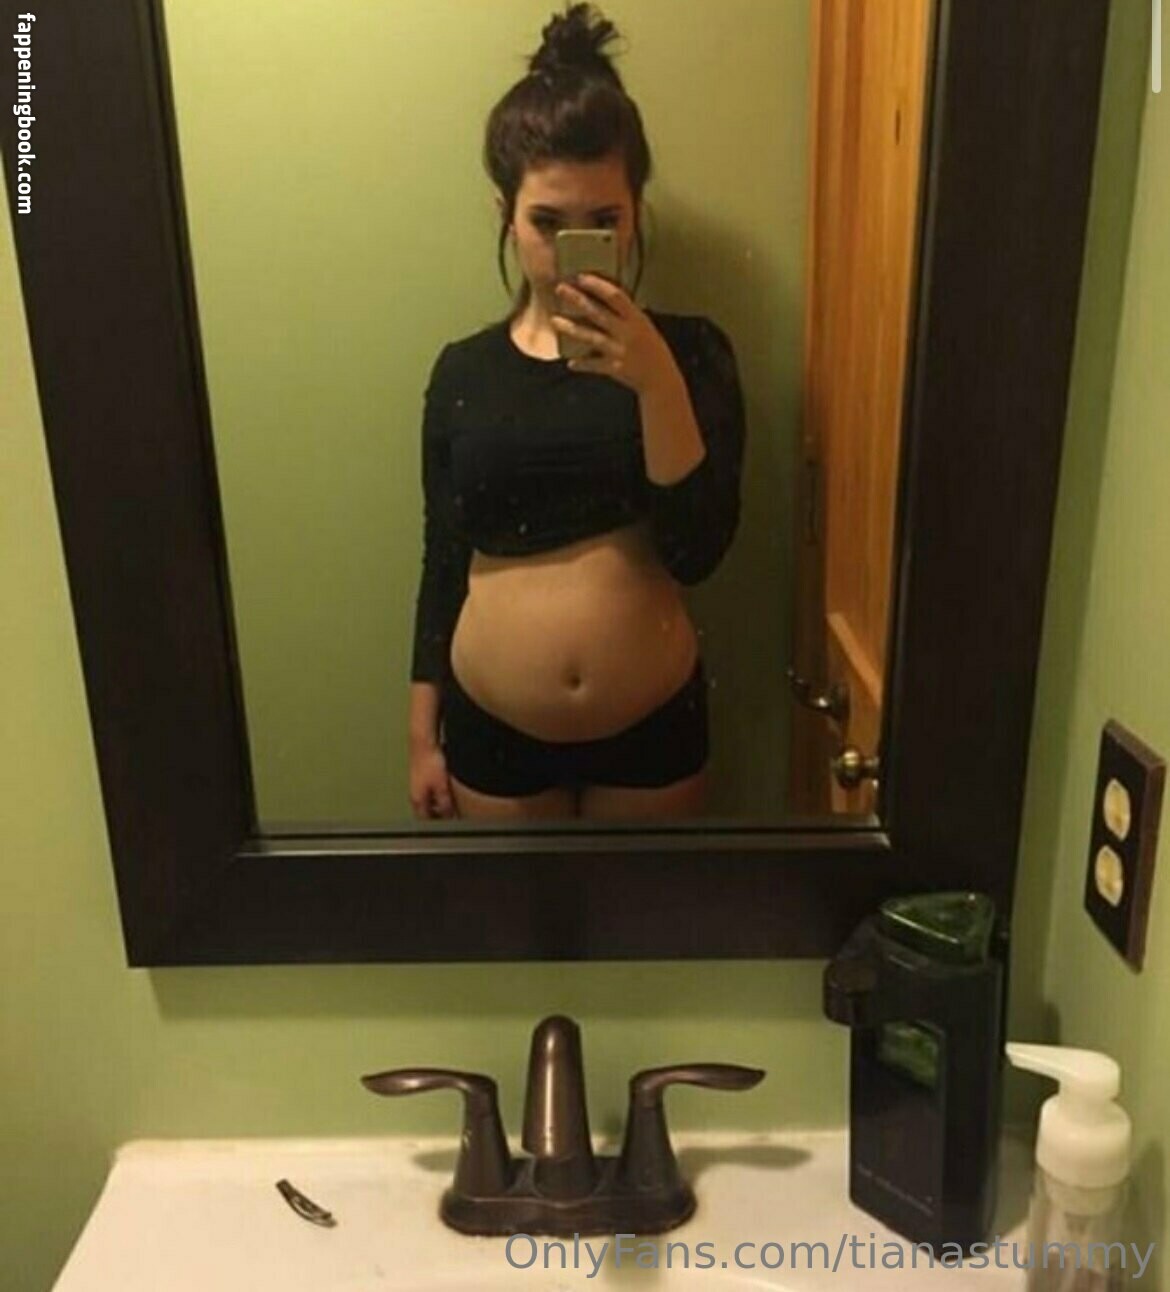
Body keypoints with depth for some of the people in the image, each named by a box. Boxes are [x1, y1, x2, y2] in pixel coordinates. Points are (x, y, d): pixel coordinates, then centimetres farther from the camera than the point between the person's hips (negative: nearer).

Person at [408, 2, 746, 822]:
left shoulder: (688, 351, -6)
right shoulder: (463, 371, -2)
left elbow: (698, 550, -17)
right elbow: (443, 565, 2)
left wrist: (656, 382, -28)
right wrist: (423, 734, 5)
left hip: (652, 727, 0)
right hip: (493, 730, 1)